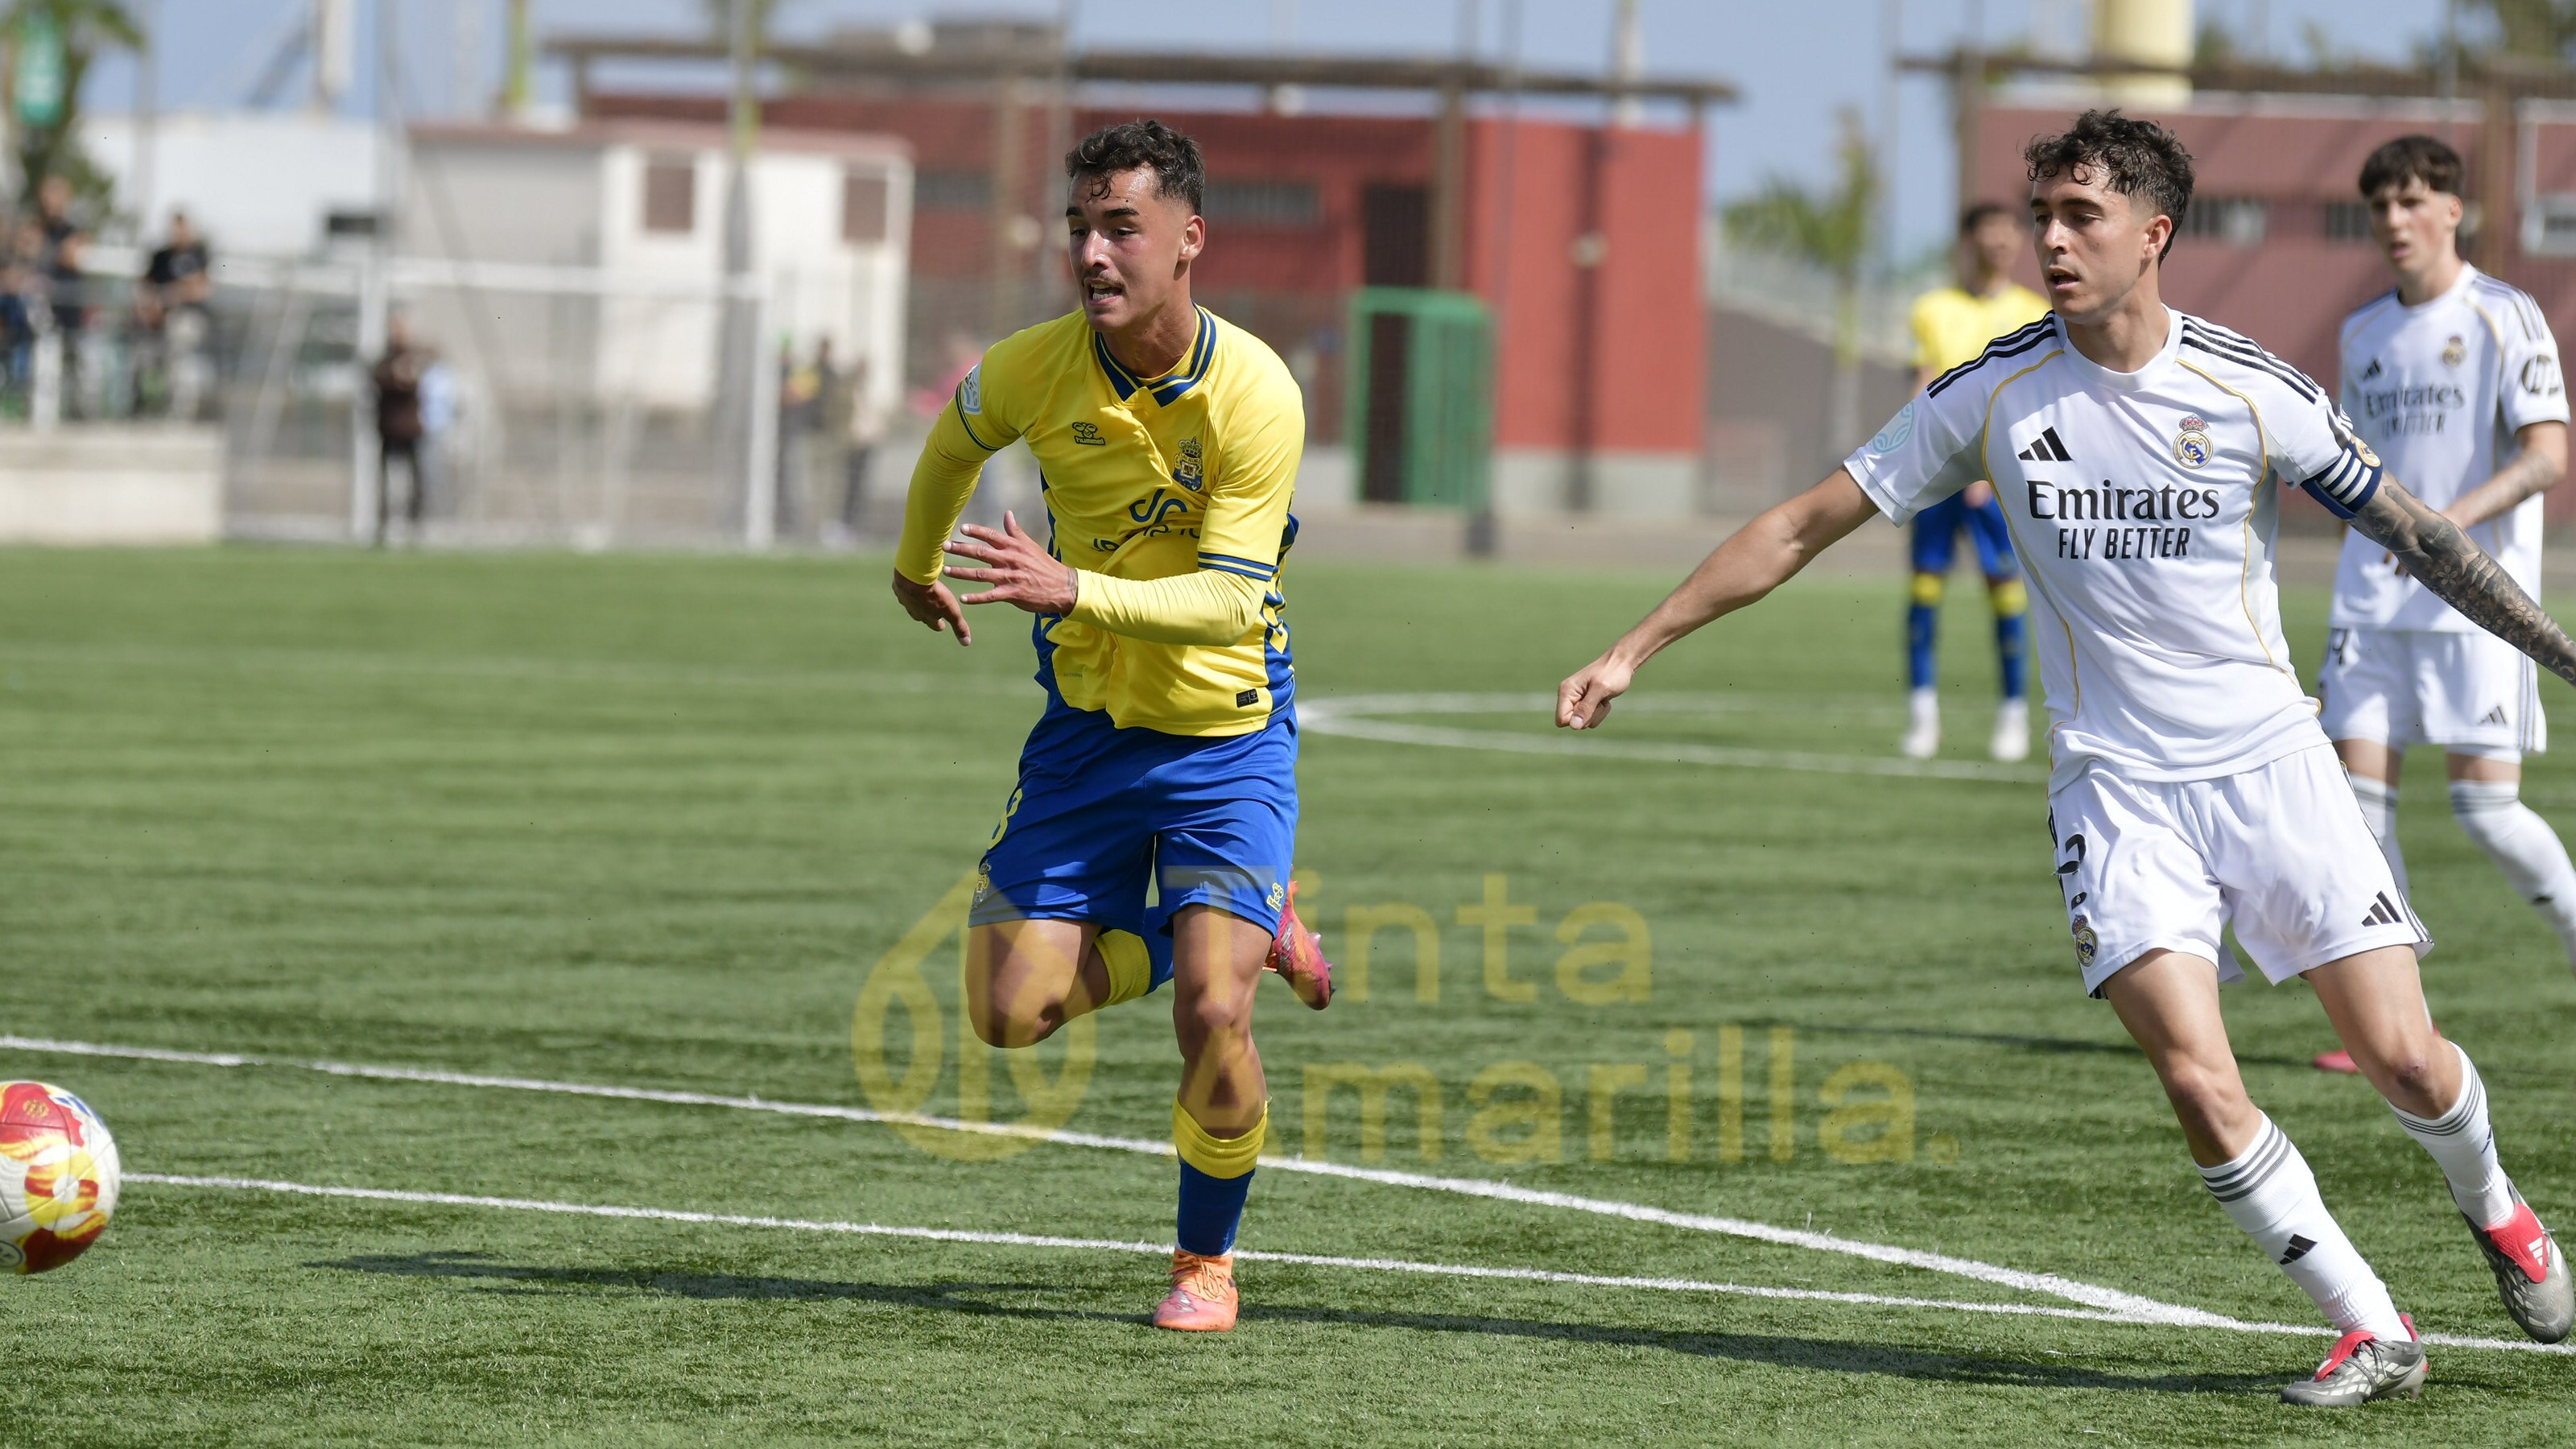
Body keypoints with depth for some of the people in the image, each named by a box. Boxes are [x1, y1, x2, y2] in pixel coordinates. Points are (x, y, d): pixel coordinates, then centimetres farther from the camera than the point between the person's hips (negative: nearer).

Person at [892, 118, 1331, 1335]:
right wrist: (917, 562, 30)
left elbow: (1229, 603, -26)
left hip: (1227, 741, -4)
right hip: (1087, 732, 4)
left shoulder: (1255, 395, -22)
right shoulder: (1035, 368, -11)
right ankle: (1247, 929, 25)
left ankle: (1208, 1259, 9)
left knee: (1209, 1016, -18)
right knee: (1011, 1012, -2)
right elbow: (956, 435, 14)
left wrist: (1074, 590, -39)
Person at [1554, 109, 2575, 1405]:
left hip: (2269, 759, 0)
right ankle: (2372, 1332, -2)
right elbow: (1805, 525, 3)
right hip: (2116, 783, 0)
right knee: (2197, 1079, -17)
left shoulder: (2252, 393, -7)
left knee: (2403, 1061, -5)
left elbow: (2414, 533, 4)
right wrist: (1636, 648, 2)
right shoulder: (1994, 395, -4)